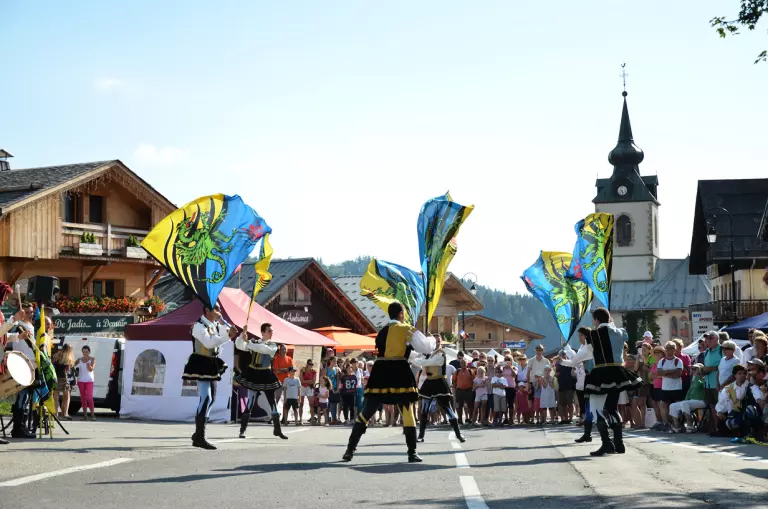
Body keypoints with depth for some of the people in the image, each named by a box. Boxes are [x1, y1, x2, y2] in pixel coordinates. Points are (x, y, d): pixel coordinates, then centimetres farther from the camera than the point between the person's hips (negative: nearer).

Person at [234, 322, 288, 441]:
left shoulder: (273, 345, 2)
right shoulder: (254, 342, 4)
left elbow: (264, 349, -19)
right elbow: (239, 345, -8)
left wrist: (248, 343, -23)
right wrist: (242, 336, -27)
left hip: (266, 376, 2)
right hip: (254, 375, -2)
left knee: (272, 402, 5)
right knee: (250, 403, -6)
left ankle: (277, 430, 16)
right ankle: (242, 430, 2)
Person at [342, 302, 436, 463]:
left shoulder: (382, 332, 18)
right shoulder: (407, 330, 0)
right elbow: (426, 348, 0)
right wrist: (433, 341, 25)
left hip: (380, 373, 4)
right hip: (399, 373, -4)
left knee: (366, 413, 7)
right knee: (407, 413, 6)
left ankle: (350, 450, 5)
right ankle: (412, 453, 3)